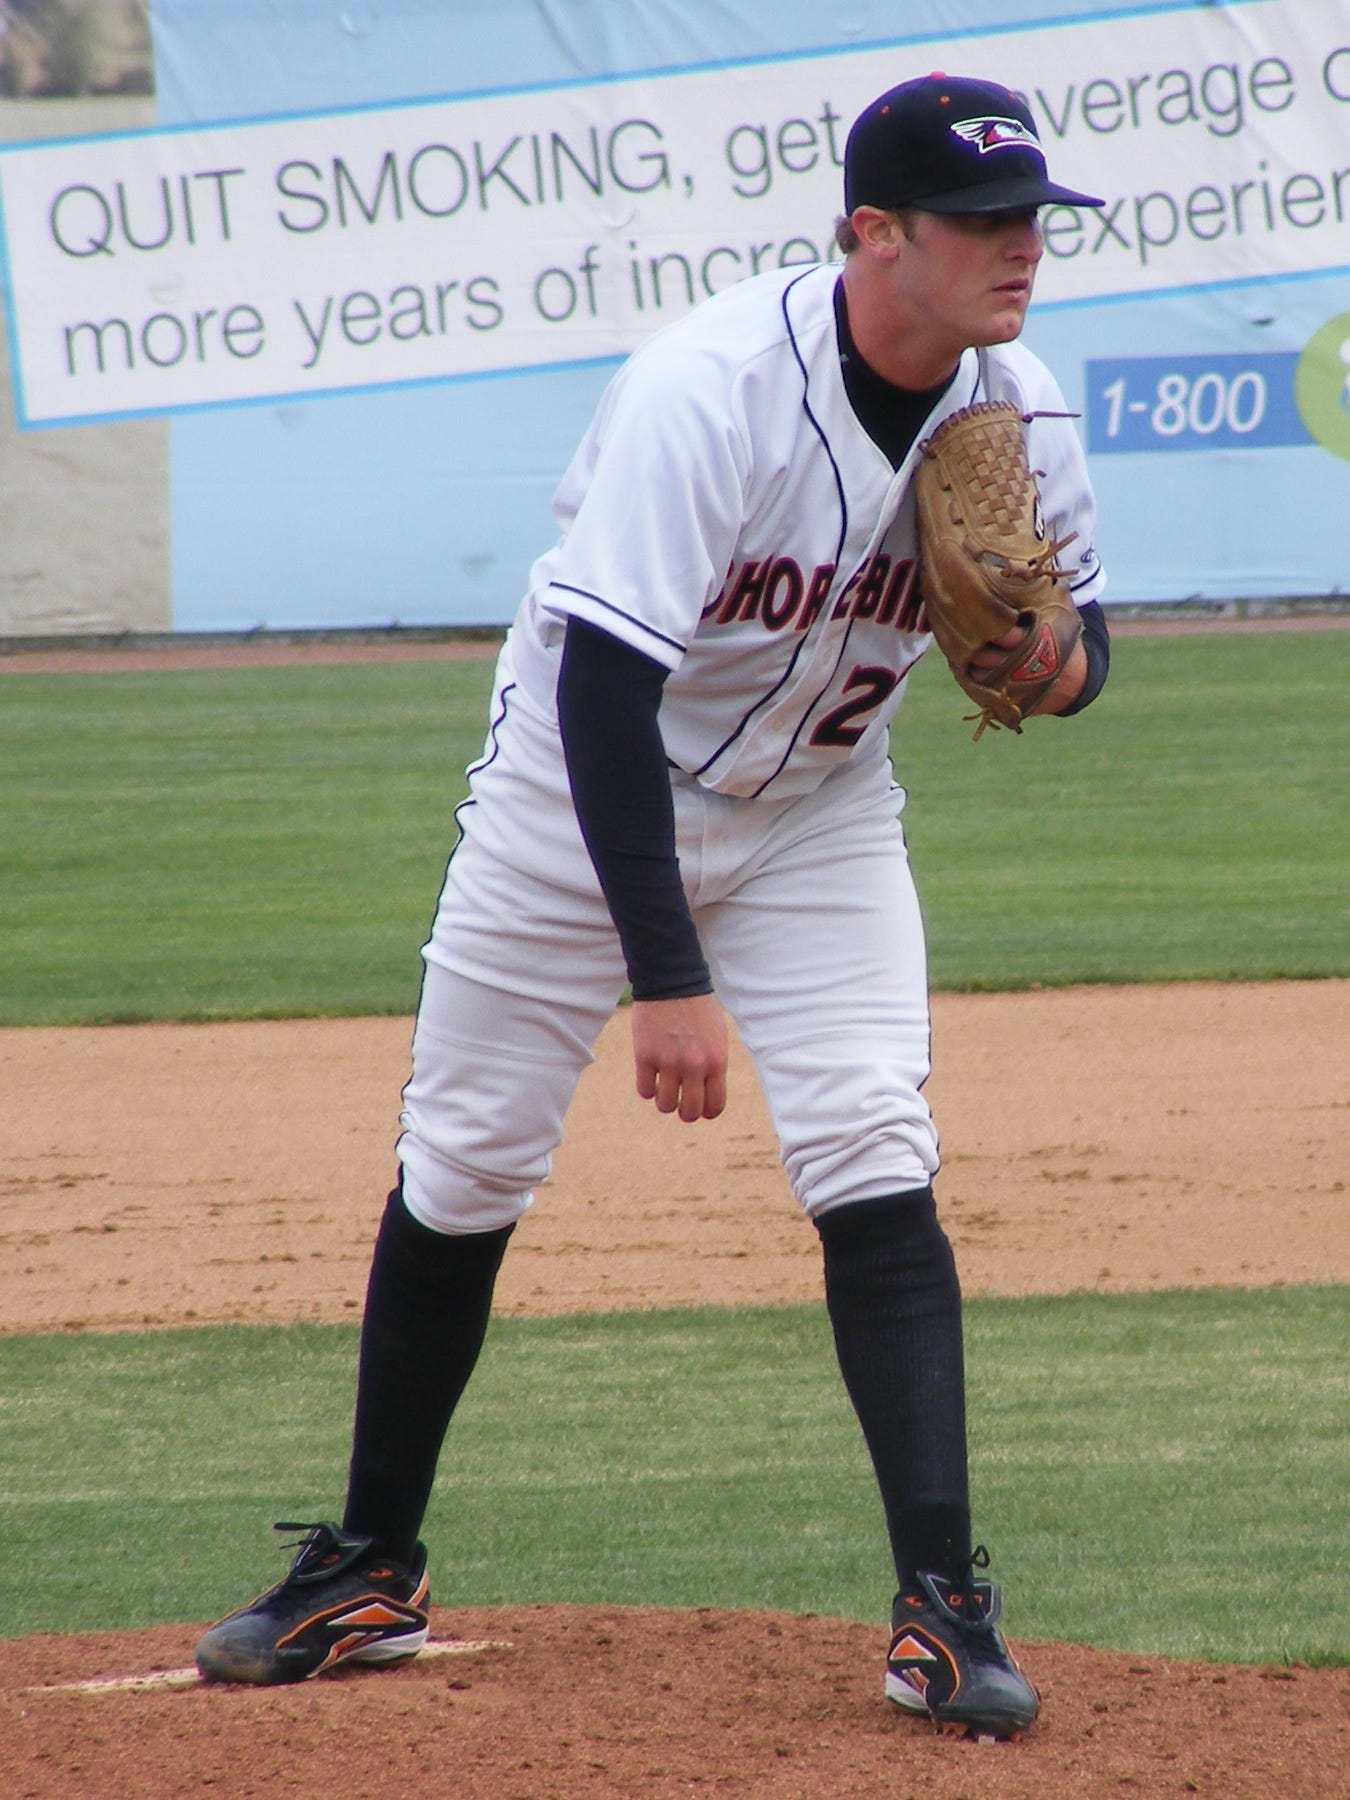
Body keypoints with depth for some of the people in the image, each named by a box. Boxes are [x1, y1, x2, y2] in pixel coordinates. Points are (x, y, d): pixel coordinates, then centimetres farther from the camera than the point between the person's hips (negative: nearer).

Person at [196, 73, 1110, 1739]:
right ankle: (367, 1575, 23)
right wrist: (666, 973, -39)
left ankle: (943, 1612, -13)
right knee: (460, 1172, 6)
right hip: (587, 795, -3)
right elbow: (608, 685, -35)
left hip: (816, 818, 3)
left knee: (873, 1167, -14)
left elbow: (1078, 623, 3)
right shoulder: (711, 386, -32)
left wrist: (1058, 663, -24)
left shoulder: (1020, 410, -15)